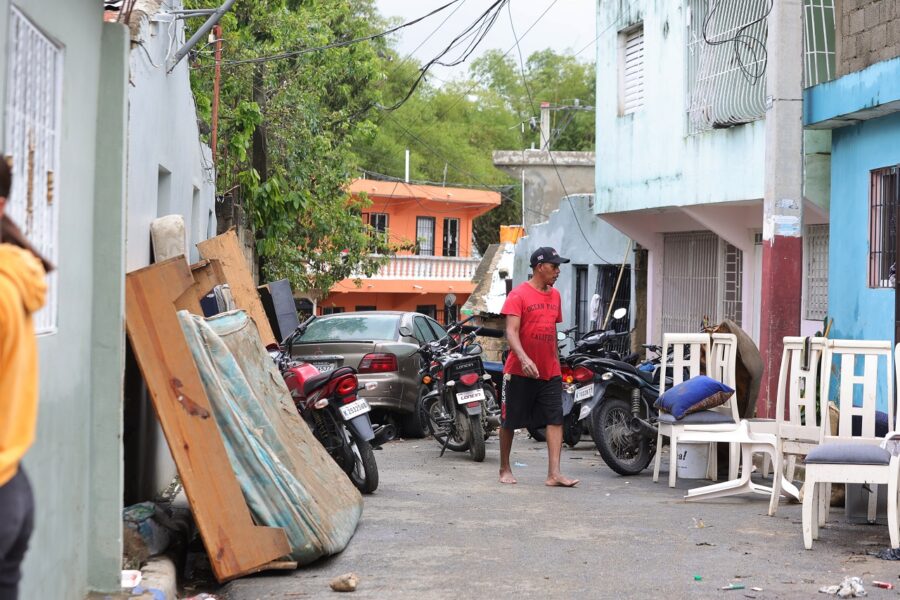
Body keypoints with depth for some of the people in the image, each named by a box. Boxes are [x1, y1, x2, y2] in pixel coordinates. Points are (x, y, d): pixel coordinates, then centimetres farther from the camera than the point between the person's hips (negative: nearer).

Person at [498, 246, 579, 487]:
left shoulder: (555, 295, 11)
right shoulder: (519, 294, -9)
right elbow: (511, 332, -18)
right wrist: (524, 359, -32)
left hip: (550, 372, 5)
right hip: (520, 371, -5)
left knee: (555, 420, -6)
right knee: (509, 421, 6)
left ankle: (554, 473, -9)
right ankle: (505, 469, 21)